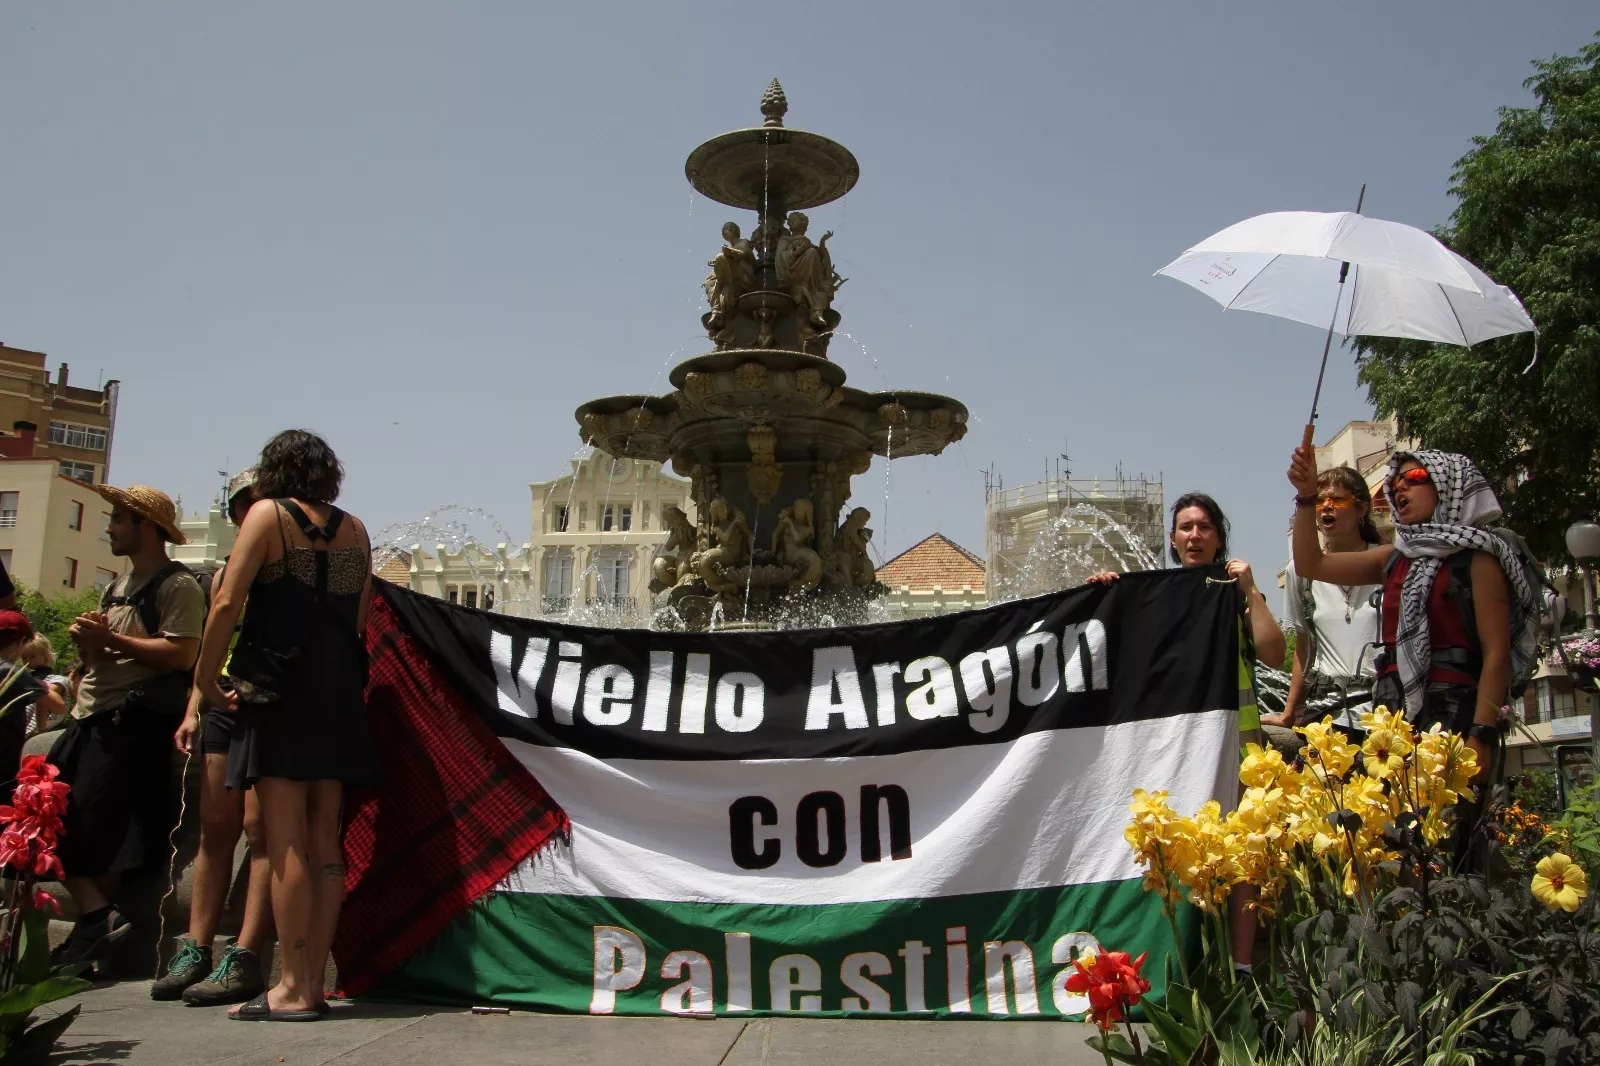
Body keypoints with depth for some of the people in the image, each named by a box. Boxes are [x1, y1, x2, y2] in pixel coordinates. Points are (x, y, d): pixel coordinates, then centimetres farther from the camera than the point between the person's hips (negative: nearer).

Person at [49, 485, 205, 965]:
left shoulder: (178, 586, -7)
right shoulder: (118, 586, 23)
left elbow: (183, 655, -20)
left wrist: (112, 639, -15)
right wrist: (86, 642, 4)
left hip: (134, 720, -9)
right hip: (90, 717, 9)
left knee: (93, 829, -11)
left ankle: (97, 920, -1)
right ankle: (97, 917, -1)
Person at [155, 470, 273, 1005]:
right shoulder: (225, 573, 20)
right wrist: (194, 711, 15)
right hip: (225, 708, 7)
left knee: (259, 829, -8)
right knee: (215, 827, 7)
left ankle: (244, 961, -7)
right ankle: (195, 952, 13)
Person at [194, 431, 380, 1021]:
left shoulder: (269, 513, -1)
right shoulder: (354, 528, 13)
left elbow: (227, 602, -9)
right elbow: (362, 615, 11)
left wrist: (206, 675, -1)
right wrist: (339, 667, 17)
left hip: (279, 685, -5)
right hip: (339, 690, 5)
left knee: (285, 841, -5)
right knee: (323, 839, 7)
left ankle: (292, 989, -4)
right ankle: (313, 981, 10)